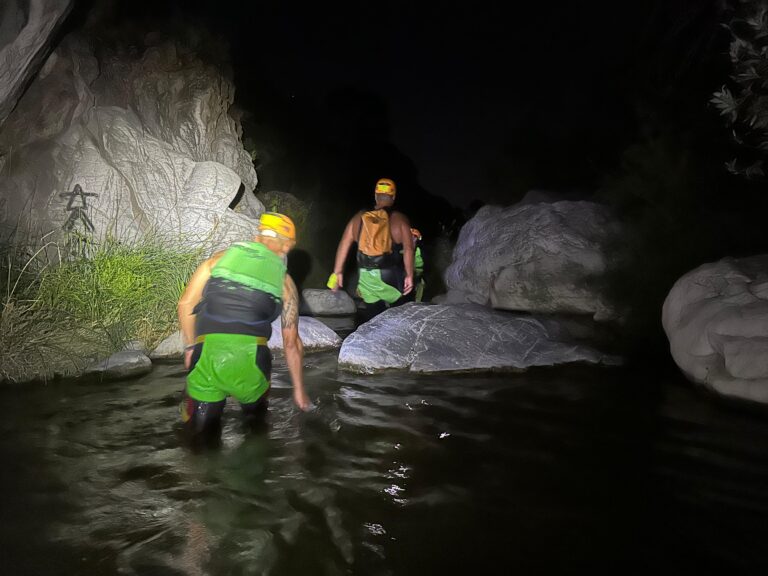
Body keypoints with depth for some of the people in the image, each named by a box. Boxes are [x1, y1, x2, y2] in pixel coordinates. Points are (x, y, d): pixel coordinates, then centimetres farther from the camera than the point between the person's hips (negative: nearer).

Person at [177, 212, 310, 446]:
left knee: (201, 432, 16)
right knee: (255, 415, 27)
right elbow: (291, 342, 17)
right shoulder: (284, 281, 15)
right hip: (250, 359, 0)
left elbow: (185, 305, 13)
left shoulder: (221, 258, 17)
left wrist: (190, 347, 27)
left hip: (206, 355, 1)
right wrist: (299, 390, 26)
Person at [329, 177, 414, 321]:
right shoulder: (399, 219, -5)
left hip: (366, 278, 4)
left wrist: (337, 272, 10)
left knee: (373, 315, 10)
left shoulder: (359, 217, 7)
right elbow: (408, 249, -14)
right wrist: (409, 276, -12)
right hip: (391, 277, -3)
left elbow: (343, 245, 6)